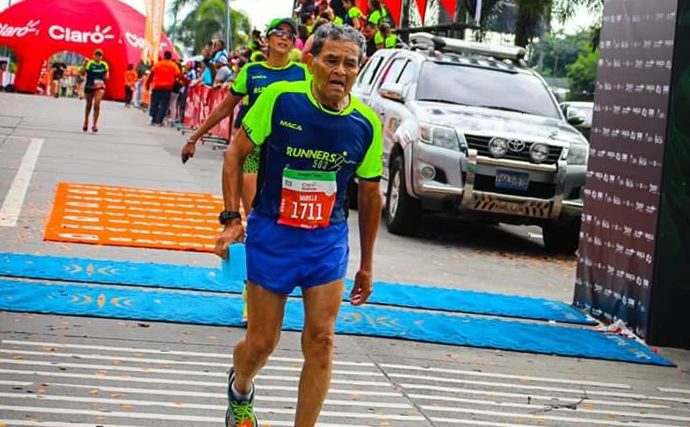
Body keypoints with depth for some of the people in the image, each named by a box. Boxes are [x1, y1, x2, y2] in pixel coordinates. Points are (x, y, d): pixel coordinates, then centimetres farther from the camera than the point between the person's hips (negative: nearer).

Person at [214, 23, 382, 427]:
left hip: (328, 242, 2)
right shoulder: (279, 98, -14)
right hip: (270, 235, -2)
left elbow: (370, 195, 6)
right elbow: (235, 154, -2)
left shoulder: (367, 124, -6)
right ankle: (240, 391, 41)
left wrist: (366, 265, 11)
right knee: (262, 343, 6)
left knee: (321, 340, -5)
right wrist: (232, 218, -10)